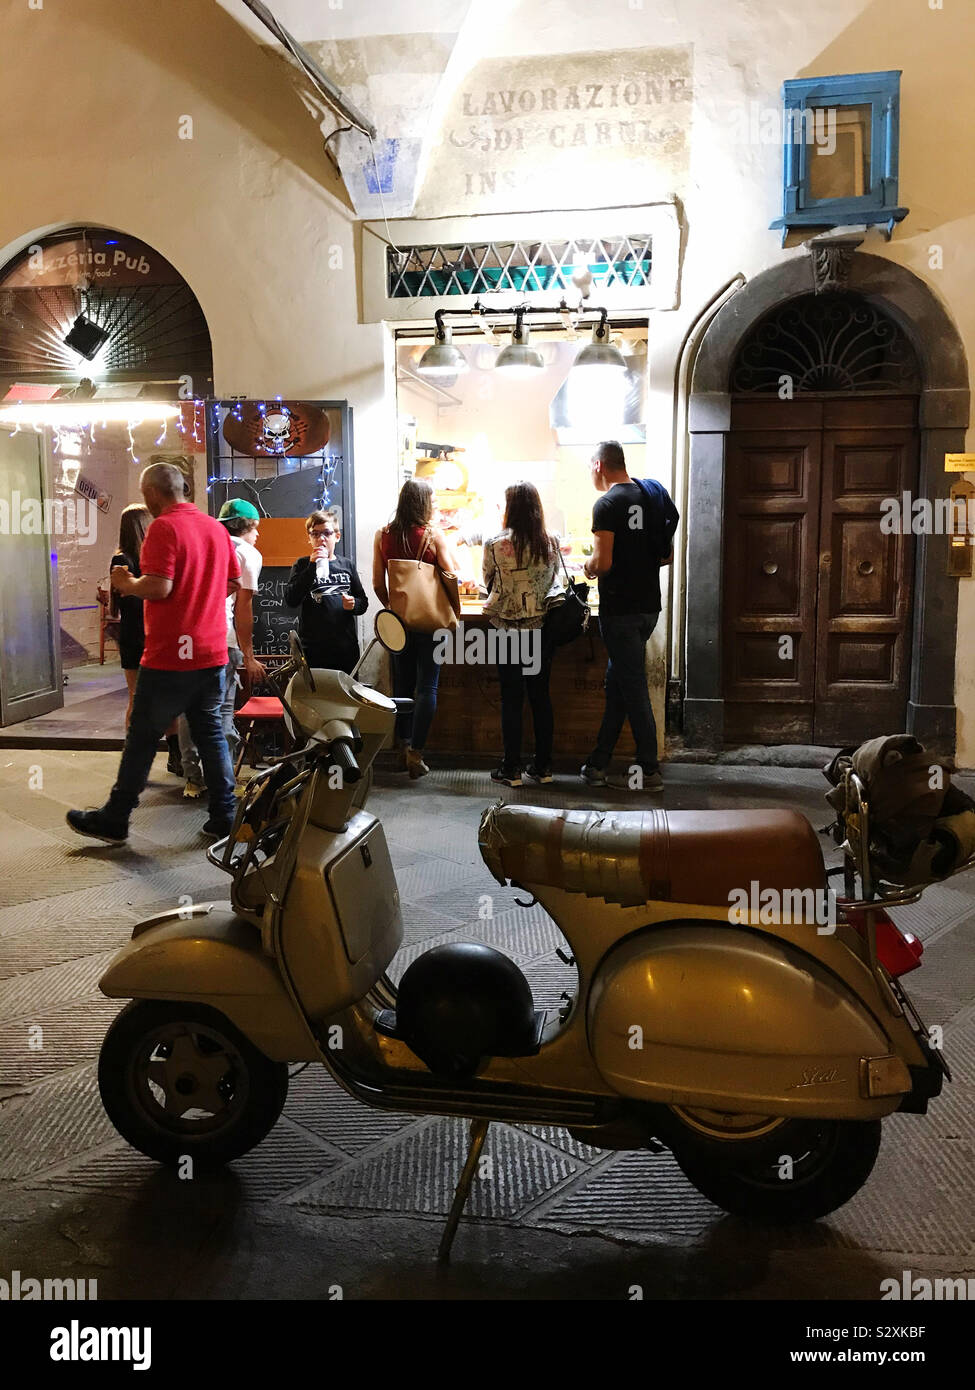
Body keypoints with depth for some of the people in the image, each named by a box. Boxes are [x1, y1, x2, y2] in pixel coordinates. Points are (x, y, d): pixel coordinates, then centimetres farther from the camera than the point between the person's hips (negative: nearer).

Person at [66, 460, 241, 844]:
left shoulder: (163, 527, -13)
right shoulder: (216, 527, 10)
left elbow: (159, 586, -22)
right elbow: (234, 582, 17)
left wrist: (126, 584, -3)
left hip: (169, 657, -6)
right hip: (212, 654, 7)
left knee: (142, 738, 4)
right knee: (210, 733, 12)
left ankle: (114, 820, 15)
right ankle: (224, 816, 13)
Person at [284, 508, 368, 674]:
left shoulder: (347, 565, 11)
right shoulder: (302, 565, 5)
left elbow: (363, 602, 16)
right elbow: (290, 601, -10)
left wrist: (354, 604, -8)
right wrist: (312, 567, -14)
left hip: (346, 647, 2)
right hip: (312, 647, -2)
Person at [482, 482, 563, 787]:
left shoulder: (496, 545, -11)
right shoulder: (552, 542, -2)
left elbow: (489, 582, 4)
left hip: (511, 630, -3)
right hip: (543, 628, 3)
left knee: (511, 699, 4)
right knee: (540, 696, 11)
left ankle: (511, 769, 9)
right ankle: (543, 766, 17)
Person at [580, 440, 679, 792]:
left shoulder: (608, 504, -14)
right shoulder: (652, 496, 10)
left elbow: (603, 563, -21)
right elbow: (667, 556, 14)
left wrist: (588, 566, 0)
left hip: (620, 609, -8)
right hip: (649, 605, 8)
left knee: (632, 687, -1)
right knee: (616, 681, 14)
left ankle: (649, 770, 5)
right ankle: (598, 763, 20)